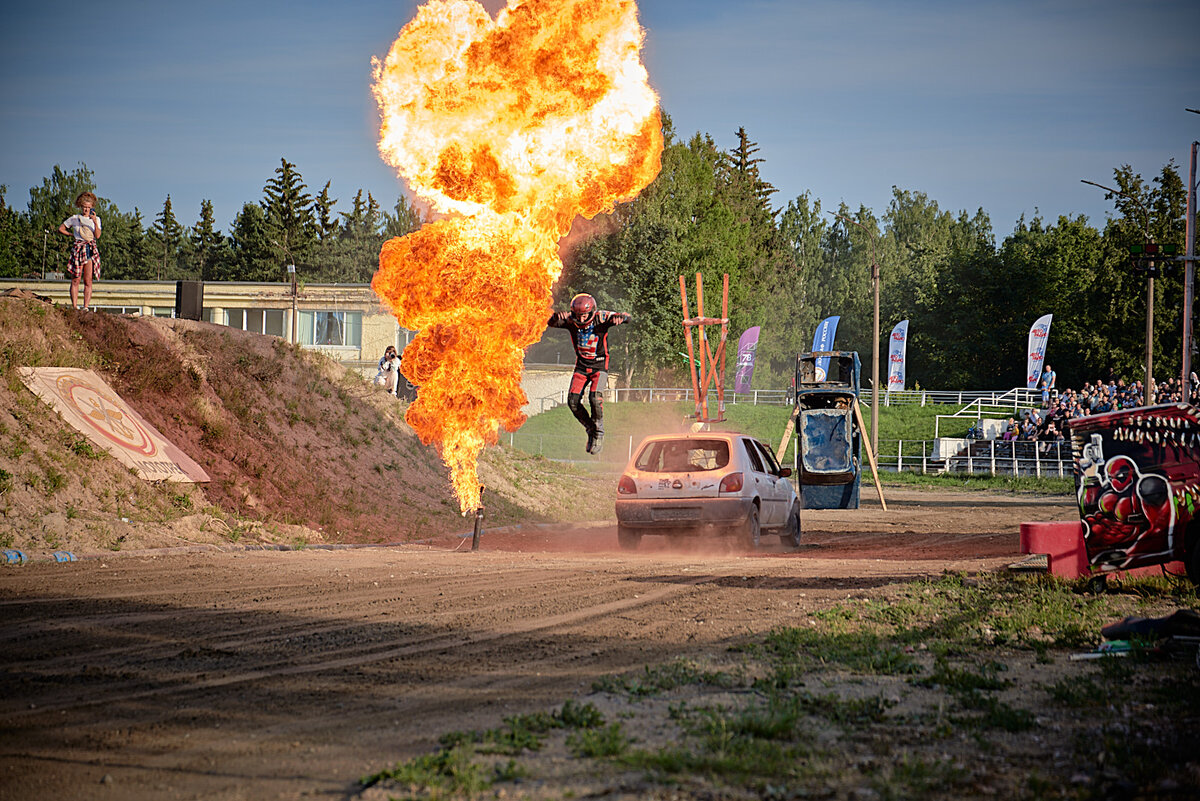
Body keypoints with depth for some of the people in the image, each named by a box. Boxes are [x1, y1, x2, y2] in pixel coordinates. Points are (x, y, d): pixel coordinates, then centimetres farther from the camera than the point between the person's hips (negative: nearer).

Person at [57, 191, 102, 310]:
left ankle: (86, 307, -6)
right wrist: (72, 234, 7)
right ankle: (74, 306, -5)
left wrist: (95, 222, -15)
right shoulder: (74, 219, 9)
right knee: (75, 280, -5)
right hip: (78, 249, -1)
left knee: (88, 281, -4)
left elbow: (97, 236, -3)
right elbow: (61, 229, 16)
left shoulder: (96, 219, 11)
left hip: (91, 250, 1)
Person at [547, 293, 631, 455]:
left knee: (595, 397, -24)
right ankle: (590, 429, 13)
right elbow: (552, 323, -20)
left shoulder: (601, 317, -18)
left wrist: (620, 317, -45)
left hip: (599, 365, -3)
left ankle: (599, 433, -5)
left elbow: (628, 317, -20)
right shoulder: (571, 320, -11)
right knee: (573, 401, -10)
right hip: (581, 365, 3)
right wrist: (557, 316, -44)